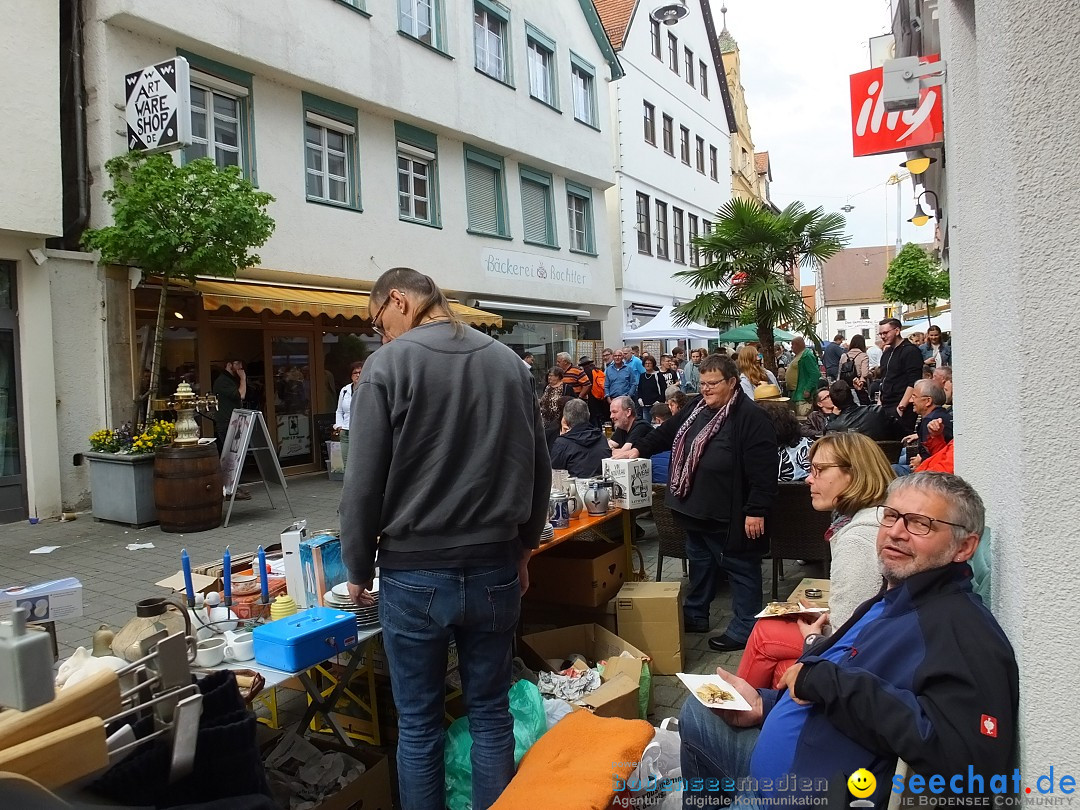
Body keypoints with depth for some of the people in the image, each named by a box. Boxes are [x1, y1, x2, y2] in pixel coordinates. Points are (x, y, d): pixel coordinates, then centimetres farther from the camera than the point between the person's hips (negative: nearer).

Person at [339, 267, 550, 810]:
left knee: (418, 725, 13)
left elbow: (365, 480, -10)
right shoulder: (508, 362, 4)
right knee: (491, 715, 16)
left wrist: (358, 568, 3)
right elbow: (538, 468, 9)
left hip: (415, 573, -3)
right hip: (494, 570, 4)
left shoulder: (388, 364, -9)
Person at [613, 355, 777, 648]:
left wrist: (756, 511, -23)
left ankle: (744, 629, 19)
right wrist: (638, 448, 1)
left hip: (730, 516, -9)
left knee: (740, 568, 6)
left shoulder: (751, 417, -18)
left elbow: (763, 470, -21)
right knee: (699, 562, 23)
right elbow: (667, 432, 15)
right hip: (696, 510, 9)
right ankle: (695, 616, 39)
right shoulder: (697, 409, 8)